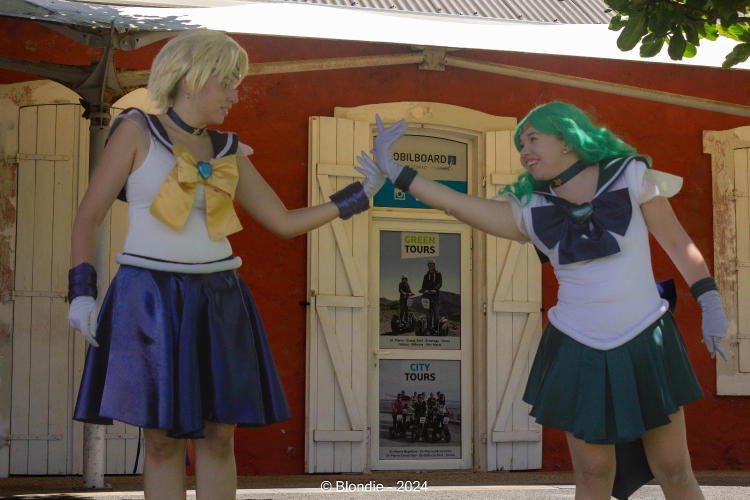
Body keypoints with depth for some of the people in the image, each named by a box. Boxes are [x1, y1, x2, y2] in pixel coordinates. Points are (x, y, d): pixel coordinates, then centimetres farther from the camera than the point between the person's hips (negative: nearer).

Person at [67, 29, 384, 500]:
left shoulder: (227, 151, 11)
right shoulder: (135, 130, -2)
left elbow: (285, 223, 12)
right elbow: (88, 217, -3)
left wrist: (362, 193, 7)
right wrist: (82, 293, -14)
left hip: (216, 301, 4)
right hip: (151, 300, -4)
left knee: (219, 437, 3)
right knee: (164, 439, -2)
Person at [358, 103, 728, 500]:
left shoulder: (630, 176, -3)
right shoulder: (529, 210, 2)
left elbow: (677, 242, -1)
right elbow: (458, 205, -3)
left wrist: (710, 303, -8)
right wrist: (394, 170, -6)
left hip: (646, 344, -1)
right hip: (579, 353, 2)